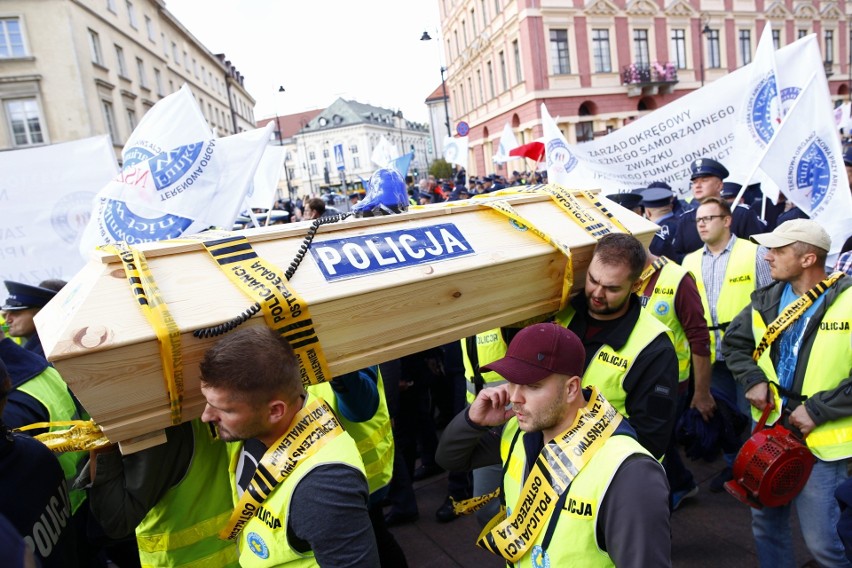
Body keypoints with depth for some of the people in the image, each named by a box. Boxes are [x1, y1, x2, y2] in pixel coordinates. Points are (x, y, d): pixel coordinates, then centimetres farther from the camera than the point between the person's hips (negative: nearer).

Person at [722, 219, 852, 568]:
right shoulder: (767, 300, 1)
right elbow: (734, 342, 14)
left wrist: (818, 409, -18)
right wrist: (753, 379, -2)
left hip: (821, 440, -5)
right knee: (765, 523, 18)